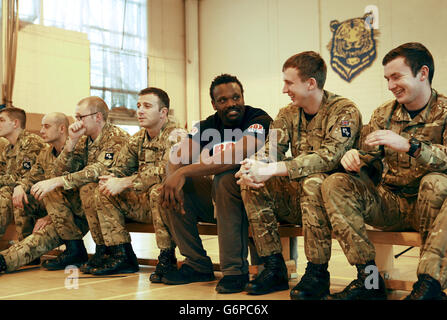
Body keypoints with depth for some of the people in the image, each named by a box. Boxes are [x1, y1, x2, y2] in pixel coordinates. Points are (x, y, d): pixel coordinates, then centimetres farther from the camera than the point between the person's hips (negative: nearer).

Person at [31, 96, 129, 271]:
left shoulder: (117, 137, -13)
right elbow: (59, 172, 3)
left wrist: (58, 181, -30)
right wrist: (72, 141, -9)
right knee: (51, 192, -5)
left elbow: (100, 170, -29)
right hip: (89, 204, 8)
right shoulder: (84, 140, 11)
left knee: (88, 188, -33)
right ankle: (74, 250, -5)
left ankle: (104, 250, -18)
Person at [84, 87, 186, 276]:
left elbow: (164, 170, -28)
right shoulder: (138, 138, 11)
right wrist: (110, 179, -14)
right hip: (145, 203, 8)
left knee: (158, 190, -38)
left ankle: (167, 259, -27)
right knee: (103, 192, 0)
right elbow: (121, 167, 12)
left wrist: (124, 183, -26)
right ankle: (122, 256, -2)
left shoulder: (175, 135, -14)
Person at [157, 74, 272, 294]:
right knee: (170, 189, -11)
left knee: (226, 178, -35)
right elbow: (177, 158, -9)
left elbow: (236, 156, -33)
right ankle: (197, 265, -4)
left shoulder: (259, 121, -15)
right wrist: (173, 179, -33)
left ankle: (236, 269, -27)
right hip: (216, 199, 6)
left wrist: (184, 172, -37)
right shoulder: (207, 126, 4)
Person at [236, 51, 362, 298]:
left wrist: (272, 170, -32)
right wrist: (252, 166, -26)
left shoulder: (344, 111, -11)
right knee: (250, 184, -13)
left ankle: (317, 273, -23)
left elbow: (328, 157, -26)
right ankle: (274, 268, -9)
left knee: (314, 182, -36)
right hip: (297, 196, 6)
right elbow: (271, 151, 0)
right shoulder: (288, 114, 10)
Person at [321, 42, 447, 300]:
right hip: (391, 204, 5)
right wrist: (354, 157, -15)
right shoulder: (383, 114, 10)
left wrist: (409, 146, -35)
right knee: (335, 184, -15)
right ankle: (368, 278, -21)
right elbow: (368, 158, 10)